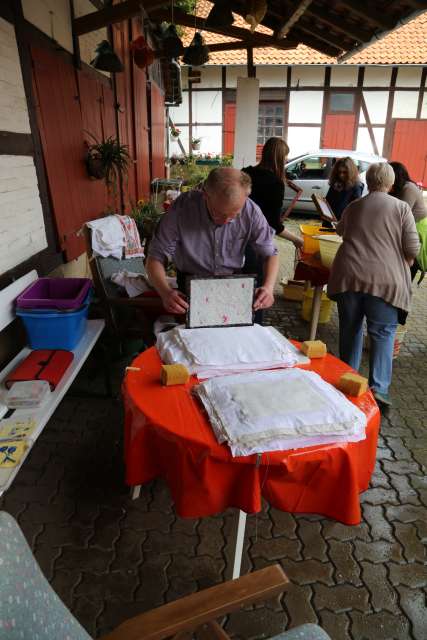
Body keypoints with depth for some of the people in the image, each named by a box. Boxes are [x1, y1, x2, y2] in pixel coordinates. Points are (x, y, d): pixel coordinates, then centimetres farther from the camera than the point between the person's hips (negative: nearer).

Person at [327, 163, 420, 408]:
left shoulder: (353, 207, 15)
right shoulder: (402, 208, 4)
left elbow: (341, 231, 35)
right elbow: (412, 248, -1)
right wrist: (402, 268, 18)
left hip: (349, 275, 3)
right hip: (385, 279, -3)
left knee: (350, 329, 15)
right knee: (383, 333, 5)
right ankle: (379, 386, -1)